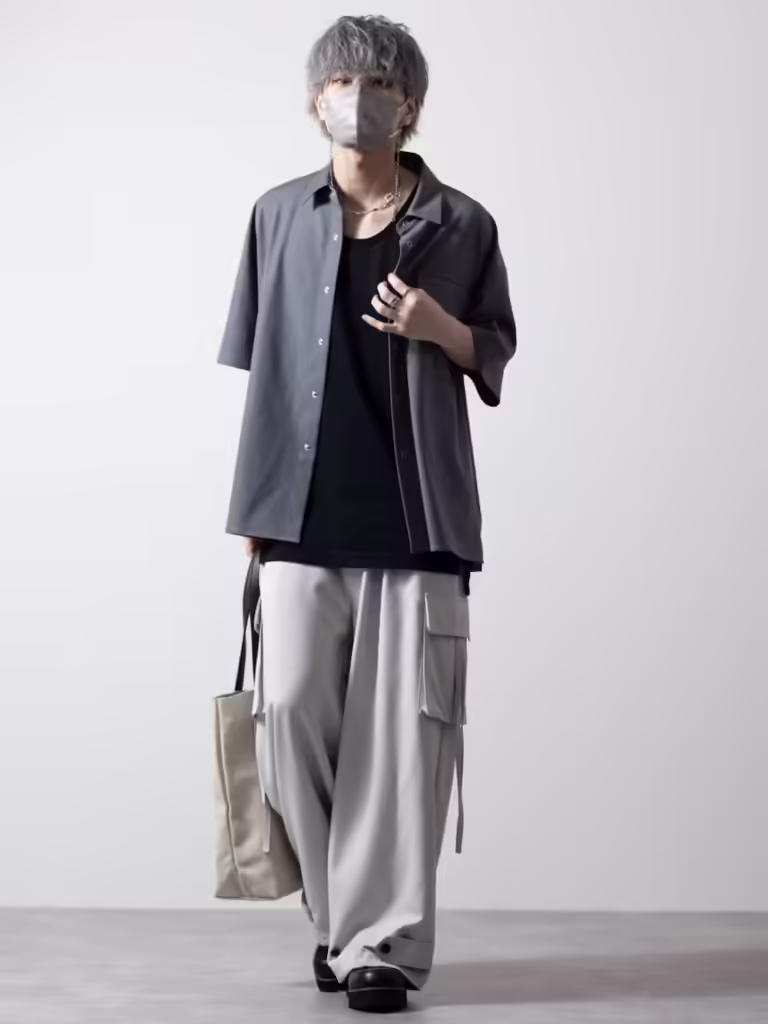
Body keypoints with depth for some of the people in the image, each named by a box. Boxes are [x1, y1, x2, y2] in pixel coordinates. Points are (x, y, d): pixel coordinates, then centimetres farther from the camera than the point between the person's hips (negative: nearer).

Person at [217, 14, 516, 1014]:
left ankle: (383, 941, 4)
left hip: (416, 513, -2)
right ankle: (338, 911, 17)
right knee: (294, 707, -2)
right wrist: (253, 505, 9)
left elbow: (498, 355, 12)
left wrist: (440, 328, -10)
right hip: (303, 512, 2)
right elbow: (260, 365, 13)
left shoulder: (461, 224, 5)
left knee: (400, 726, -4)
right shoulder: (280, 216, 10)